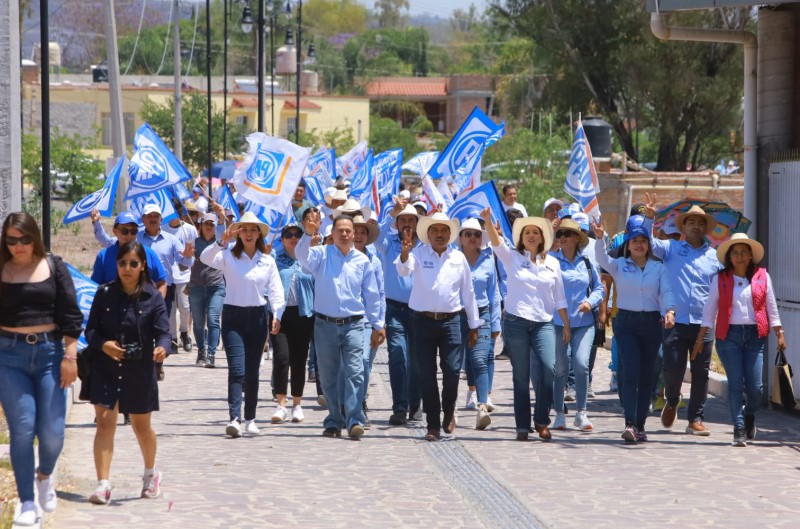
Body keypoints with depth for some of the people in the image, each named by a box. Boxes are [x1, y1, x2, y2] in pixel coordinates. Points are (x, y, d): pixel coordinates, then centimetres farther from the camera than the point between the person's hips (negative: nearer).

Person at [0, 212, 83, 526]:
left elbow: (70, 314, 2)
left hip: (49, 352, 0)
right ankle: (27, 503, 4)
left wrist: (70, 356, -4)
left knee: (52, 432, -2)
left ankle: (45, 476, 31)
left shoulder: (54, 268, 3)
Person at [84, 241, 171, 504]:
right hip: (106, 367, 0)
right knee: (105, 422, -11)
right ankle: (103, 485, -12)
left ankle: (151, 474, 40)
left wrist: (162, 348, -34)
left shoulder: (152, 297, -4)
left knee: (141, 425, 14)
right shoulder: (105, 293, 0)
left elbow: (162, 331, -11)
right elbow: (91, 330, 2)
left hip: (139, 371, 0)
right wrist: (103, 344, -18)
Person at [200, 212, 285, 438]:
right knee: (237, 370, -13)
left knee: (252, 370, 10)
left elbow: (275, 291, 3)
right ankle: (234, 418, -21)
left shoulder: (267, 261, 6)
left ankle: (250, 419, 18)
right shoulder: (228, 257, -1)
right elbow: (205, 258, -19)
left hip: (258, 316, 3)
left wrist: (277, 315, -11)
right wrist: (222, 242, -35)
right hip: (233, 316, -3)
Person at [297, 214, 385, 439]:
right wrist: (309, 234, -36)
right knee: (328, 377, 5)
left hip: (353, 325, 0)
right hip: (325, 324, 0)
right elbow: (302, 255, -18)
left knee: (354, 373, -12)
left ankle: (354, 421, -16)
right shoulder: (321, 255, 3)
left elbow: (371, 295, 12)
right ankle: (333, 422, 13)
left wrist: (377, 325, 12)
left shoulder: (362, 261, 7)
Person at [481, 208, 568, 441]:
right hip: (516, 323, -1)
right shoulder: (512, 258, 5)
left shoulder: (552, 263, 12)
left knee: (548, 368, -18)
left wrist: (566, 325, 9)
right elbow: (496, 242, -14)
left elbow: (559, 297, 14)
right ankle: (523, 426, 8)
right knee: (521, 376, 2)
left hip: (543, 324, 1)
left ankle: (541, 421, -5)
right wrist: (488, 221, -32)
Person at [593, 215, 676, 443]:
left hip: (651, 322, 2)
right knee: (630, 372, -13)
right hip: (626, 323, -2)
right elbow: (602, 259, -14)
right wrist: (600, 238, -33)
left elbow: (666, 292, -4)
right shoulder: (619, 266, 5)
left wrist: (669, 311, -24)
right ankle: (630, 423, -19)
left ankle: (640, 425, 13)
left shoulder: (659, 268, 8)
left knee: (646, 375, 6)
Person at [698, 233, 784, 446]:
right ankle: (739, 430, 2)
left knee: (755, 386, -4)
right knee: (735, 383, -5)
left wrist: (779, 333, 7)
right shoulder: (720, 279, 5)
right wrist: (700, 338, 3)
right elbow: (710, 309, 6)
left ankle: (749, 414, 28)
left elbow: (771, 307, 11)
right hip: (729, 335, -1)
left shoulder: (762, 276, 7)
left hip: (755, 335, 1)